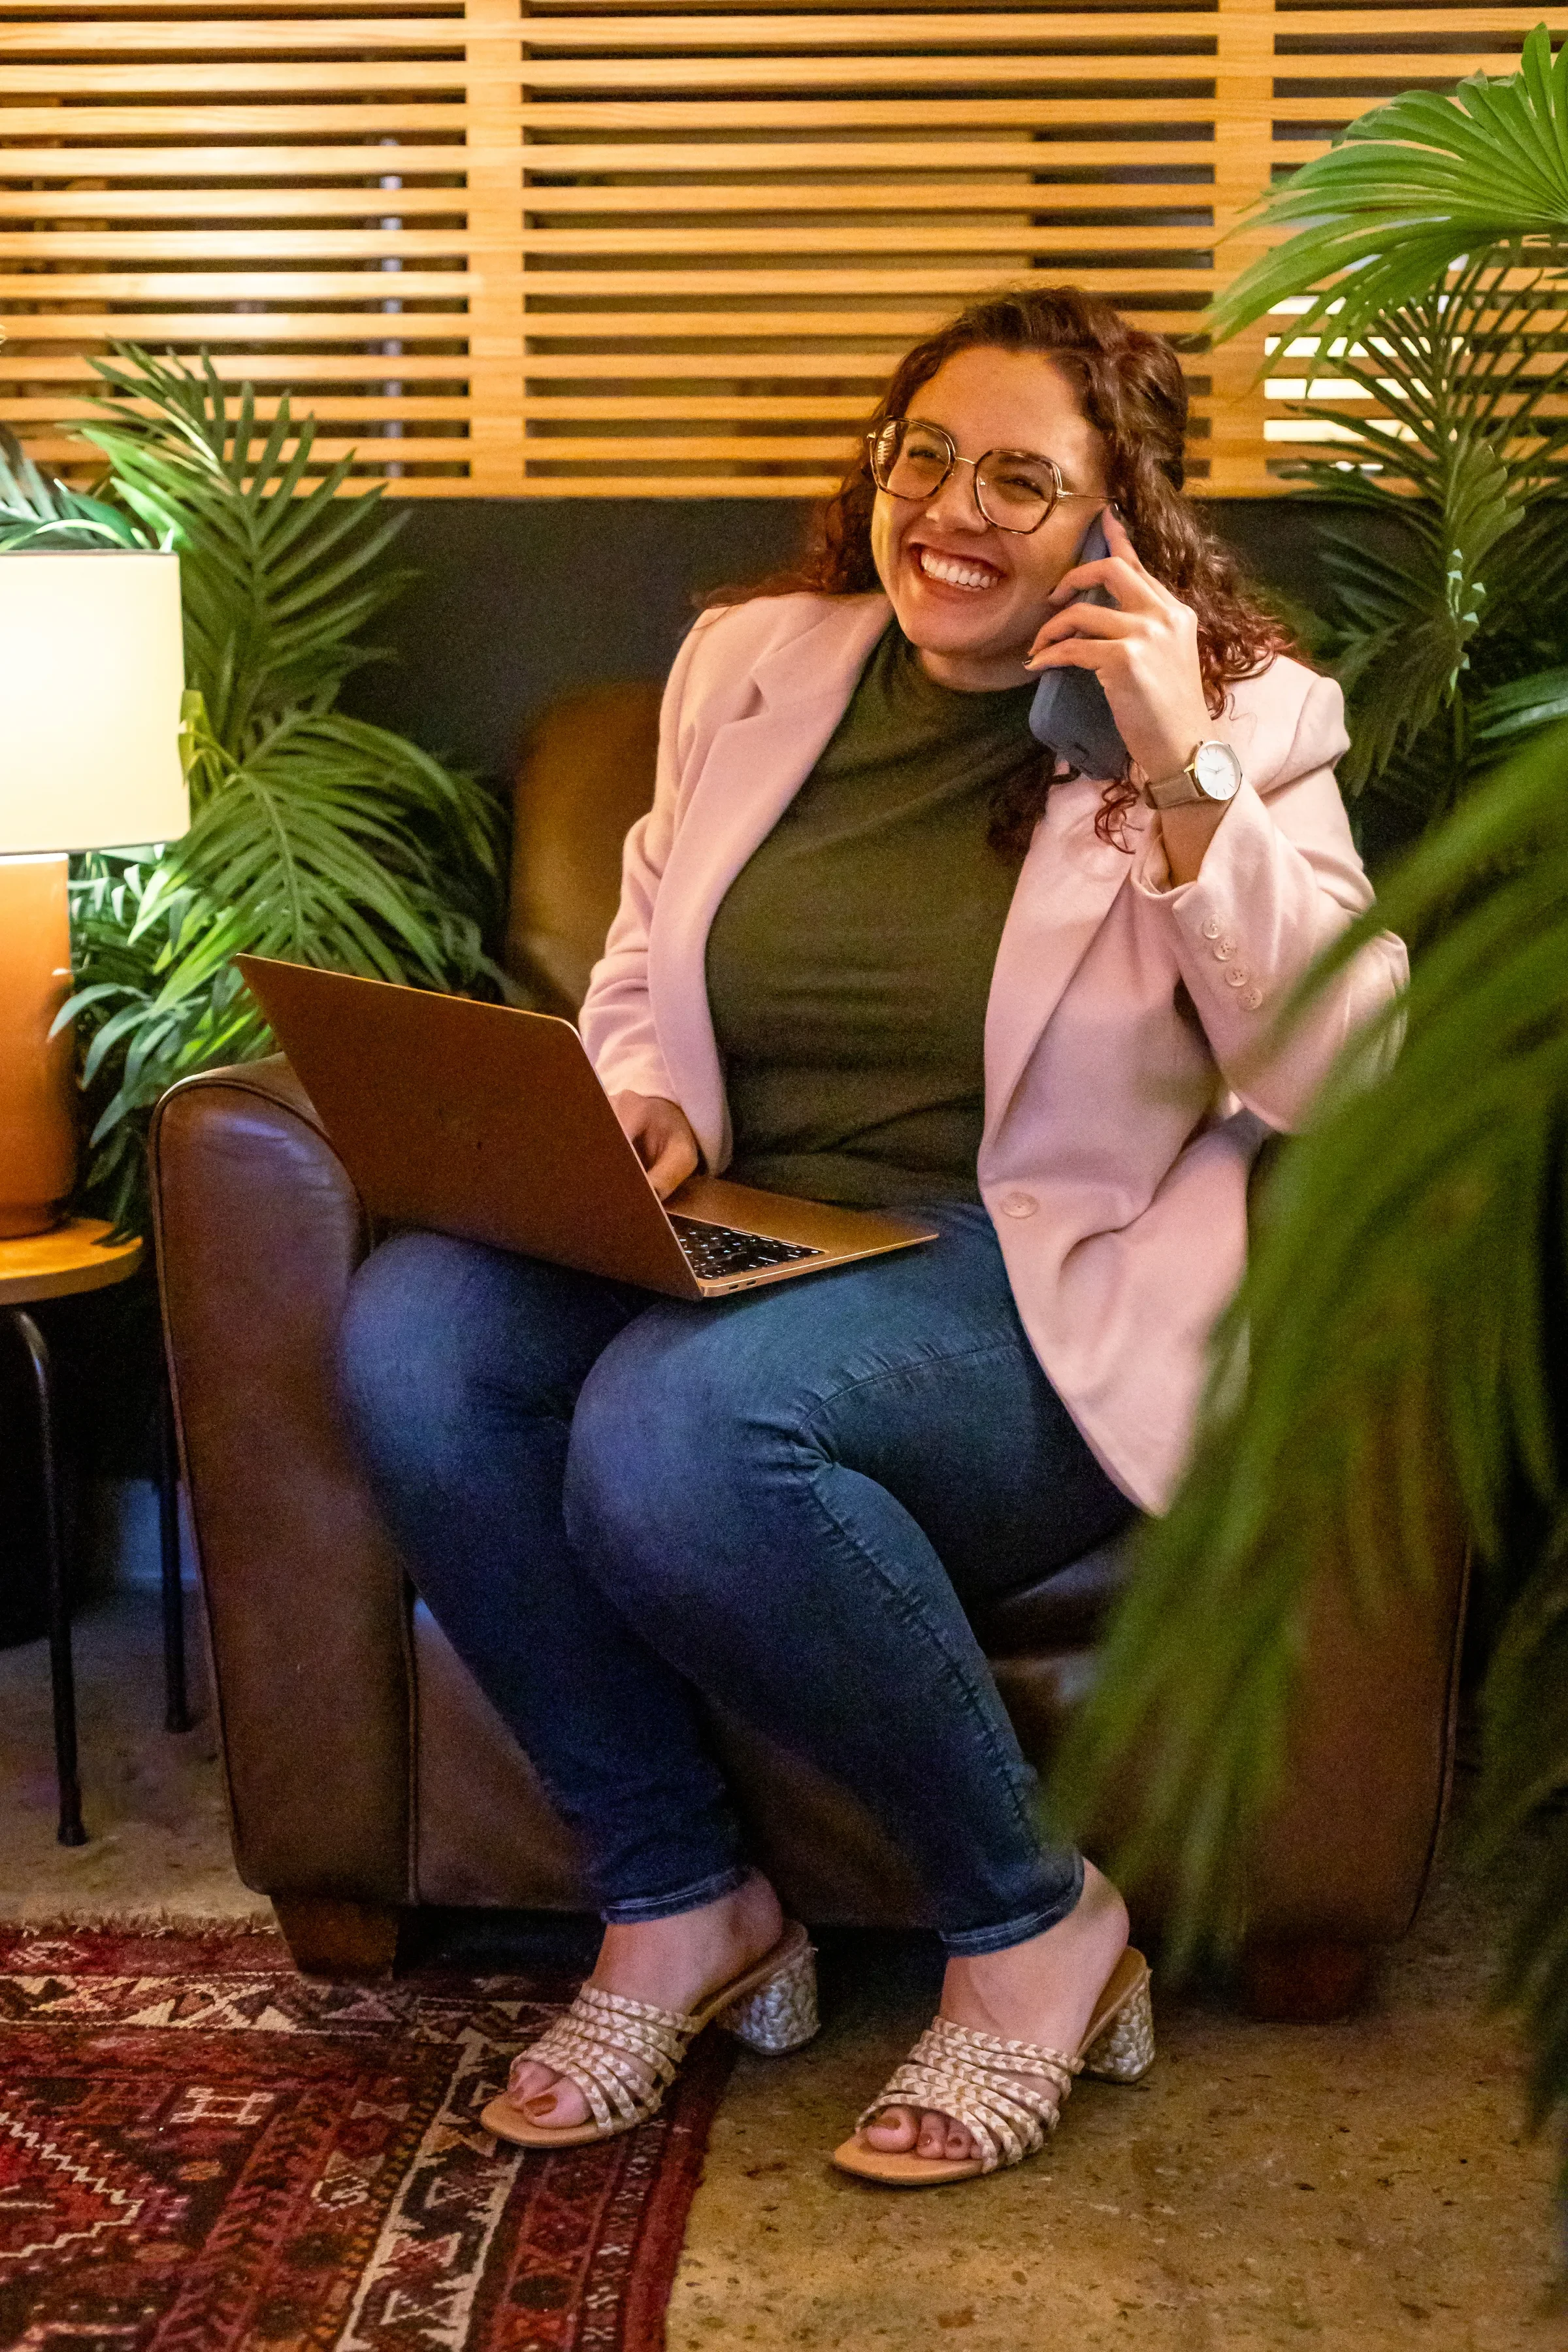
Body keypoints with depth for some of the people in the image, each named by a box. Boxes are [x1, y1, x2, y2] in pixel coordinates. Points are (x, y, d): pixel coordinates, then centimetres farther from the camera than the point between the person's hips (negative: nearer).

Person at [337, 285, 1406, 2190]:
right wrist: (634, 1111, -3)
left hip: (1044, 1290, -5)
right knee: (410, 1334, -25)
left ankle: (1031, 1925, -11)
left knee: (675, 1417, -35)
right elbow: (637, 980, 20)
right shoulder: (750, 665, 16)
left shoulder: (1242, 717, 4)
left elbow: (1344, 1082, -8)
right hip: (732, 1249, 5)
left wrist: (1186, 778, -16)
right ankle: (676, 1903, -7)